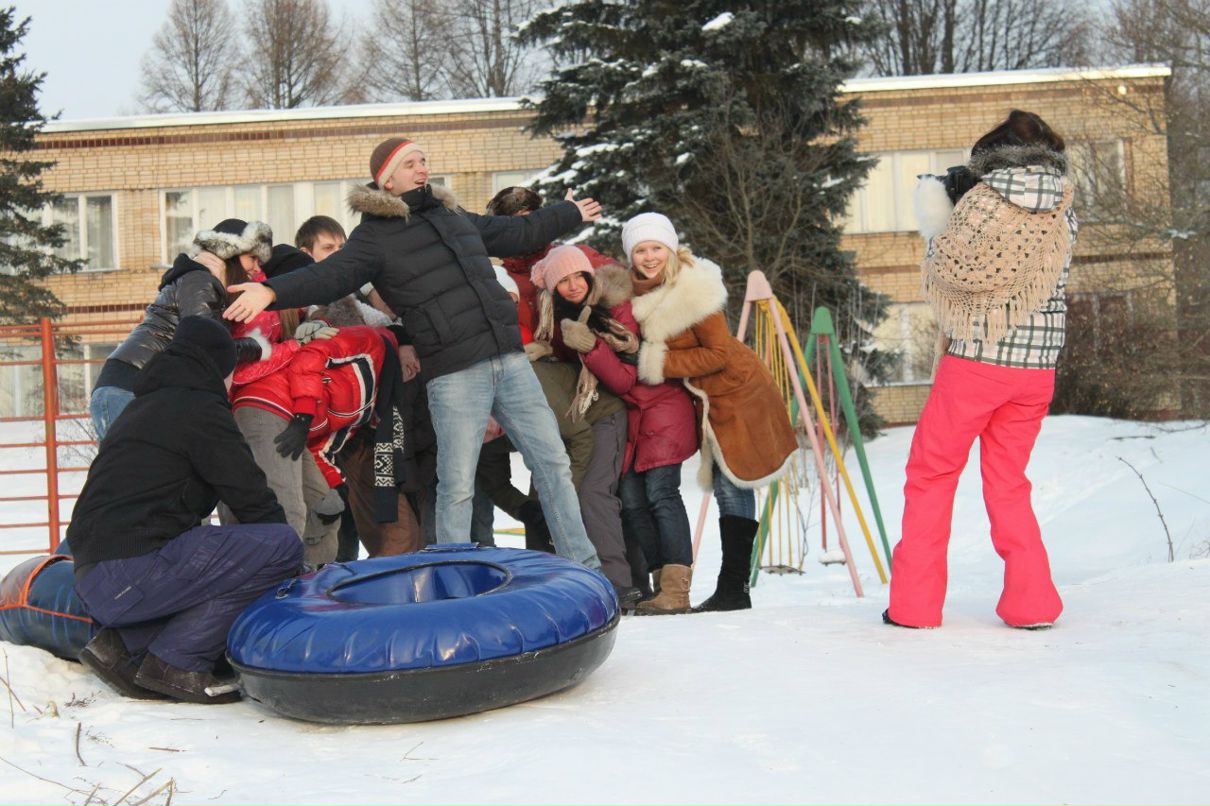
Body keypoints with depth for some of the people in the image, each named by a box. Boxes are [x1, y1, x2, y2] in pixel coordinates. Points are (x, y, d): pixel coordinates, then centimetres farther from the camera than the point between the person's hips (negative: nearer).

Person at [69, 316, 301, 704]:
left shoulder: (143, 406, 27)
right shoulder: (199, 407, -3)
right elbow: (252, 499, -4)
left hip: (92, 578, 10)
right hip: (132, 576, -10)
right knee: (281, 546, -13)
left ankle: (125, 644, 9)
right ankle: (176, 662, -11)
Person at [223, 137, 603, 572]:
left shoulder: (454, 216, 19)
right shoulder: (375, 235, 0)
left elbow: (517, 233, 34)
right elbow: (330, 275, -15)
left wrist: (569, 214, 47)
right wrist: (273, 291, -33)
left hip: (509, 359, 6)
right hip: (455, 373, -6)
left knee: (553, 464, 9)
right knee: (457, 486, -3)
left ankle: (584, 568, 19)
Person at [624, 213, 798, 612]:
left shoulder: (693, 291, -21)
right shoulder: (636, 292, 0)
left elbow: (719, 353, -20)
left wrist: (660, 363, -22)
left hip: (737, 392, -7)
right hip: (709, 399, 7)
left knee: (733, 486, -8)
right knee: (727, 488, 7)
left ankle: (734, 588, -4)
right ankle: (732, 589, 11)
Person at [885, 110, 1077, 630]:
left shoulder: (984, 199, -8)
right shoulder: (1063, 209, 6)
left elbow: (949, 269, -5)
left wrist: (936, 216, 10)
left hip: (974, 361, -4)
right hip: (1037, 366, 4)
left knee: (931, 476, 9)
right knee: (1007, 483, 17)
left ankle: (915, 604, 9)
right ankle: (1032, 601, 9)